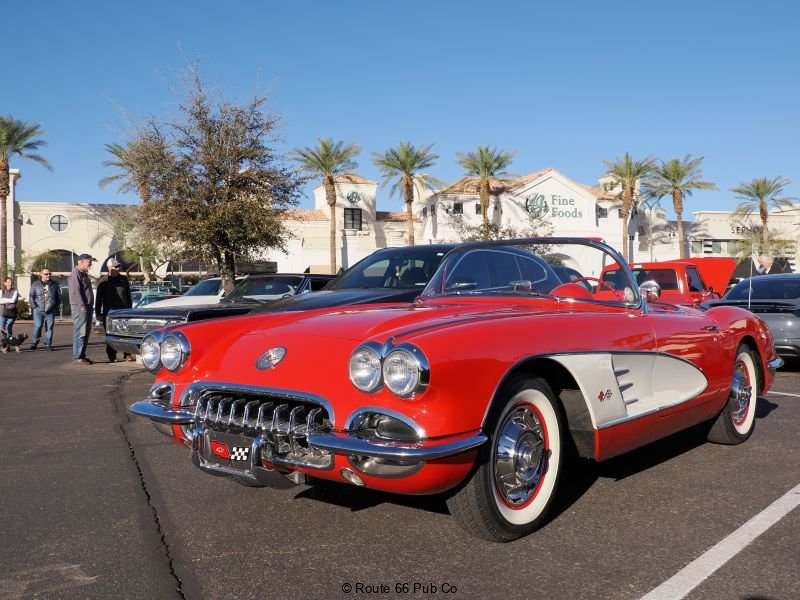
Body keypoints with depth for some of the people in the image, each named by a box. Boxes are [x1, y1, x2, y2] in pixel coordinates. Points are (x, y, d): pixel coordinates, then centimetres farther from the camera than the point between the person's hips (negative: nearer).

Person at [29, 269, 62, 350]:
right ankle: (35, 342, 7)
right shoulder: (35, 285, 9)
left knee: (49, 327, 1)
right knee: (38, 326, -10)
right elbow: (31, 296, 6)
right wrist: (34, 306, -4)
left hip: (50, 311, 1)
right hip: (38, 310, -1)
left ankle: (48, 344, 8)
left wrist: (56, 307, 4)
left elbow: (59, 297, 13)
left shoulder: (55, 285, 10)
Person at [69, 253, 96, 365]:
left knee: (86, 333, 12)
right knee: (80, 333, -9)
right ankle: (77, 357, -8)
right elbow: (75, 291, -18)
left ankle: (82, 355, 18)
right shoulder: (76, 273, -10)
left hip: (86, 307, 10)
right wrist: (82, 305, -21)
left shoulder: (84, 273, 20)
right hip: (80, 307, -10)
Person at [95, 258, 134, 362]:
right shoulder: (103, 281, 1)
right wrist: (98, 313, -3)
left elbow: (128, 296, 16)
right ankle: (112, 356, 9)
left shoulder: (124, 279, 10)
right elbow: (98, 298, 2)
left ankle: (127, 354, 5)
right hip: (109, 312, -2)